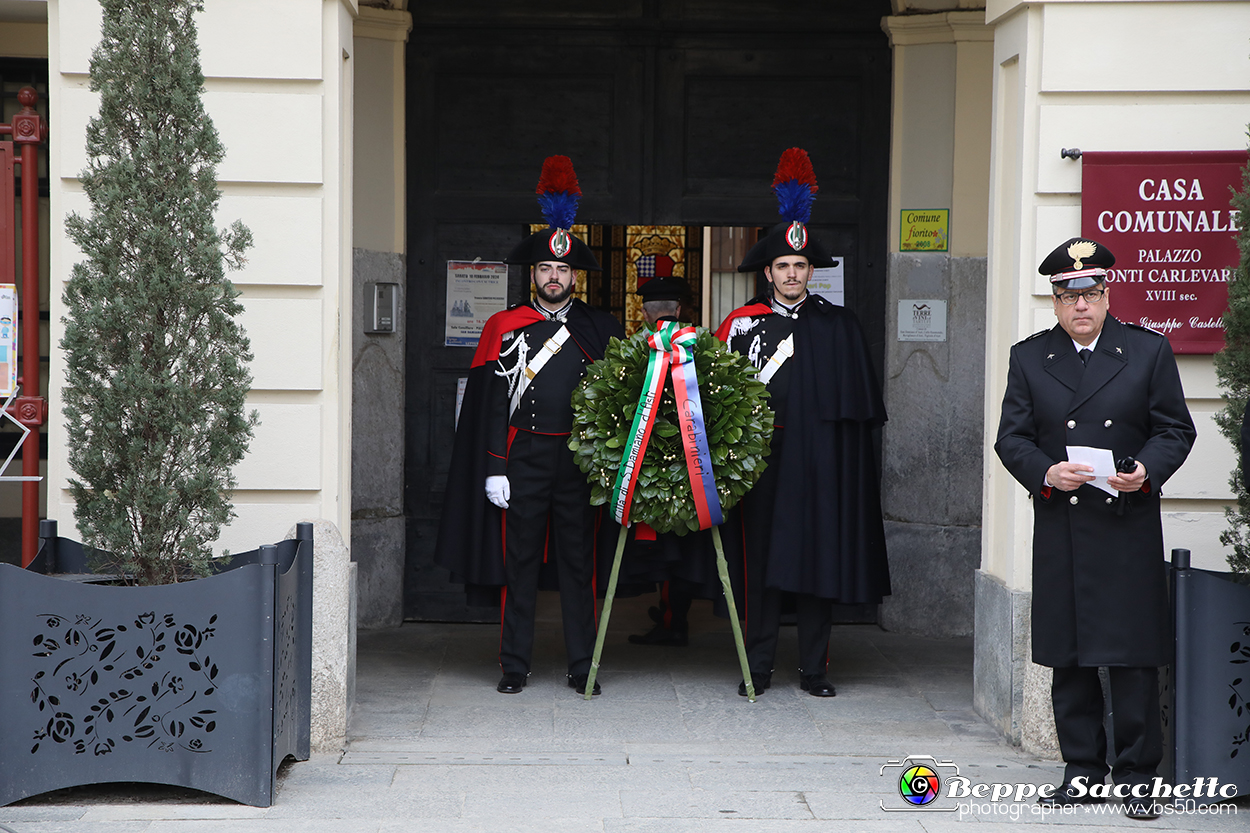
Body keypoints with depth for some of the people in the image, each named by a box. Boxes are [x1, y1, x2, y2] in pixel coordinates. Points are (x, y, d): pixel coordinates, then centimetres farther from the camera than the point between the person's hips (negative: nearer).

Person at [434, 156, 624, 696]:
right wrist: (494, 469, -6)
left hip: (581, 458, 1)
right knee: (519, 560, 3)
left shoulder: (601, 330, 8)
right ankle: (515, 667, 10)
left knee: (579, 561, 4)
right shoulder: (505, 328, 4)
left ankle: (582, 667, 11)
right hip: (523, 458, -1)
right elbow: (492, 403, 1)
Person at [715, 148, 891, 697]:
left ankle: (814, 669, 11)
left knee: (818, 556, 3)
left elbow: (859, 404, 6)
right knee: (762, 559, 2)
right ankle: (759, 667, 10)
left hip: (820, 464, 0)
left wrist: (851, 462, 0)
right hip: (763, 461, 0)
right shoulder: (743, 323, 6)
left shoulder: (838, 326, 8)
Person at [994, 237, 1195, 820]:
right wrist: (1045, 473, -13)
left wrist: (1146, 470, -14)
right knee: (1068, 656, 6)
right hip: (1060, 530, 2)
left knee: (1133, 656, -3)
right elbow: (1012, 438, 6)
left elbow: (1175, 429, 6)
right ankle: (1082, 768, 17)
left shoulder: (1149, 351, 5)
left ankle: (1136, 775, 6)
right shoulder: (1029, 358, 8)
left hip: (1130, 530, -2)